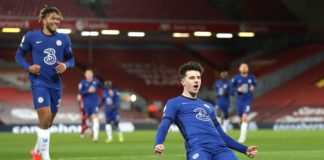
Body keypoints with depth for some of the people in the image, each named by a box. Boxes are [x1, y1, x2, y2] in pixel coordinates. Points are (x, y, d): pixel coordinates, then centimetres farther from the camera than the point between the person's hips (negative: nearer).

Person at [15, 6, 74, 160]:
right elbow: (19, 55, 7)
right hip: (39, 82, -4)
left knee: (48, 122, 13)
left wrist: (66, 65, -9)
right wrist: (28, 67, -11)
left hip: (56, 84, 4)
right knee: (45, 119, -17)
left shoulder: (64, 39, 4)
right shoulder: (31, 36, -3)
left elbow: (70, 59, 14)